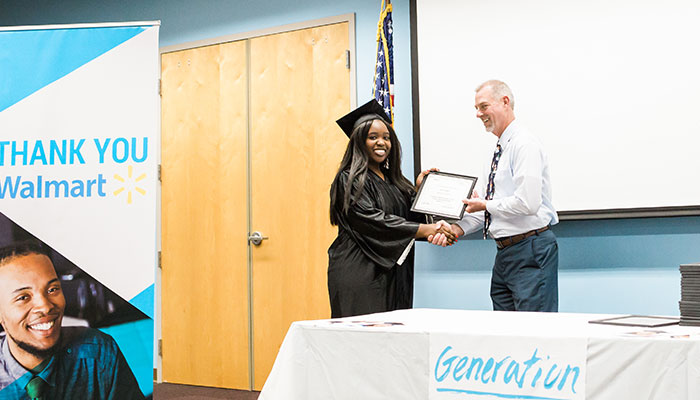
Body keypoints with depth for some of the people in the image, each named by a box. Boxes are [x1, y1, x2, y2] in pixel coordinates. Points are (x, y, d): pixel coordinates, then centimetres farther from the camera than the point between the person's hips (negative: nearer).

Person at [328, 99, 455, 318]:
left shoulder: (392, 179, 16)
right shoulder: (349, 180, -7)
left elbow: (409, 217, 15)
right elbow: (372, 221, -19)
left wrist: (418, 190, 0)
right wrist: (427, 229, -20)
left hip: (393, 274, 7)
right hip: (359, 275, -7)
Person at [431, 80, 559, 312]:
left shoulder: (524, 145, -13)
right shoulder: (498, 150, 17)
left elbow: (527, 203, -23)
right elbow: (485, 207, 18)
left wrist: (486, 205, -9)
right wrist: (457, 229, 2)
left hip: (531, 252, -10)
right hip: (504, 253, 10)